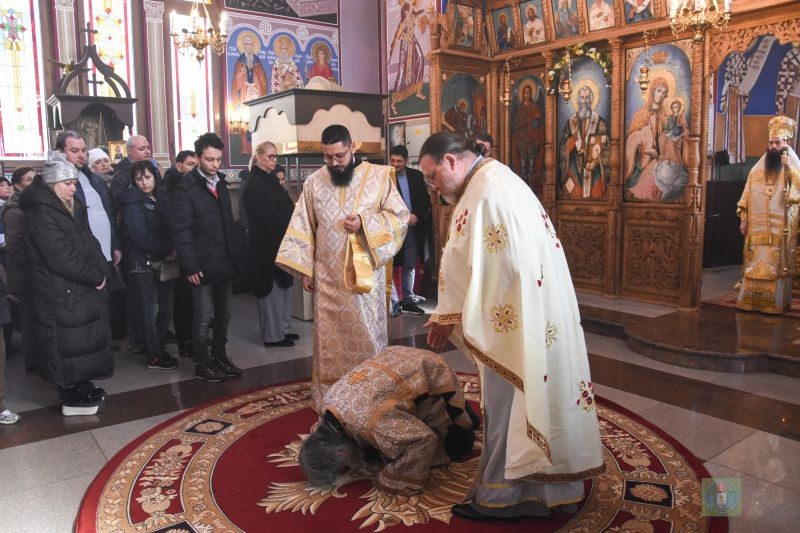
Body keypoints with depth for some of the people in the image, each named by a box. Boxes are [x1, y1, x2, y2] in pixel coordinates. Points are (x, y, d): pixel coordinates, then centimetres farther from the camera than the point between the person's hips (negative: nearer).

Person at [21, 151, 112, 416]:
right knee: (66, 344, 1)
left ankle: (83, 388, 31)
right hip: (60, 294, -9)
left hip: (82, 289, 9)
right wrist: (96, 277, -16)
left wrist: (102, 272, -6)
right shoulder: (41, 215, -17)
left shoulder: (73, 208, 13)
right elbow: (62, 258, -24)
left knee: (83, 340, 17)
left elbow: (90, 244, 10)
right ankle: (71, 398, 13)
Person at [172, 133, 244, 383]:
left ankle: (219, 355, 29)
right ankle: (201, 363, 18)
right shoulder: (185, 187, -10)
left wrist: (236, 256, 7)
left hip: (225, 262, 6)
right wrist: (190, 266, -18)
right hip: (203, 265, -6)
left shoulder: (220, 183, 11)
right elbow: (181, 230, -14)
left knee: (223, 313, 14)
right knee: (203, 316, 3)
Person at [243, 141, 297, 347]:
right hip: (267, 246, -9)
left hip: (280, 243, 9)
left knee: (283, 286, 13)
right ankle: (273, 335, 9)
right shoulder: (254, 184, -13)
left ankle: (283, 329, 23)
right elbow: (268, 216, -20)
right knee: (272, 289, -1)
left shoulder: (271, 181, 14)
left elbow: (286, 207, 8)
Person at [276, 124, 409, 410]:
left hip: (365, 274, -2)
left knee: (366, 337, 6)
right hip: (327, 276, 2)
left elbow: (400, 216, -3)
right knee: (330, 341, 8)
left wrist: (365, 223, -18)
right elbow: (303, 228, 7)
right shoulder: (313, 182, 4)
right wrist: (304, 269, 3)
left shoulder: (378, 176, -3)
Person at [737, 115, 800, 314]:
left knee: (777, 264, -2)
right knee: (755, 263, 3)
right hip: (758, 226, 3)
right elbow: (747, 195, 9)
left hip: (782, 227, -2)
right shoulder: (759, 167, 11)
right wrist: (744, 219, 4)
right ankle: (751, 300, 8)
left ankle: (776, 302, 2)